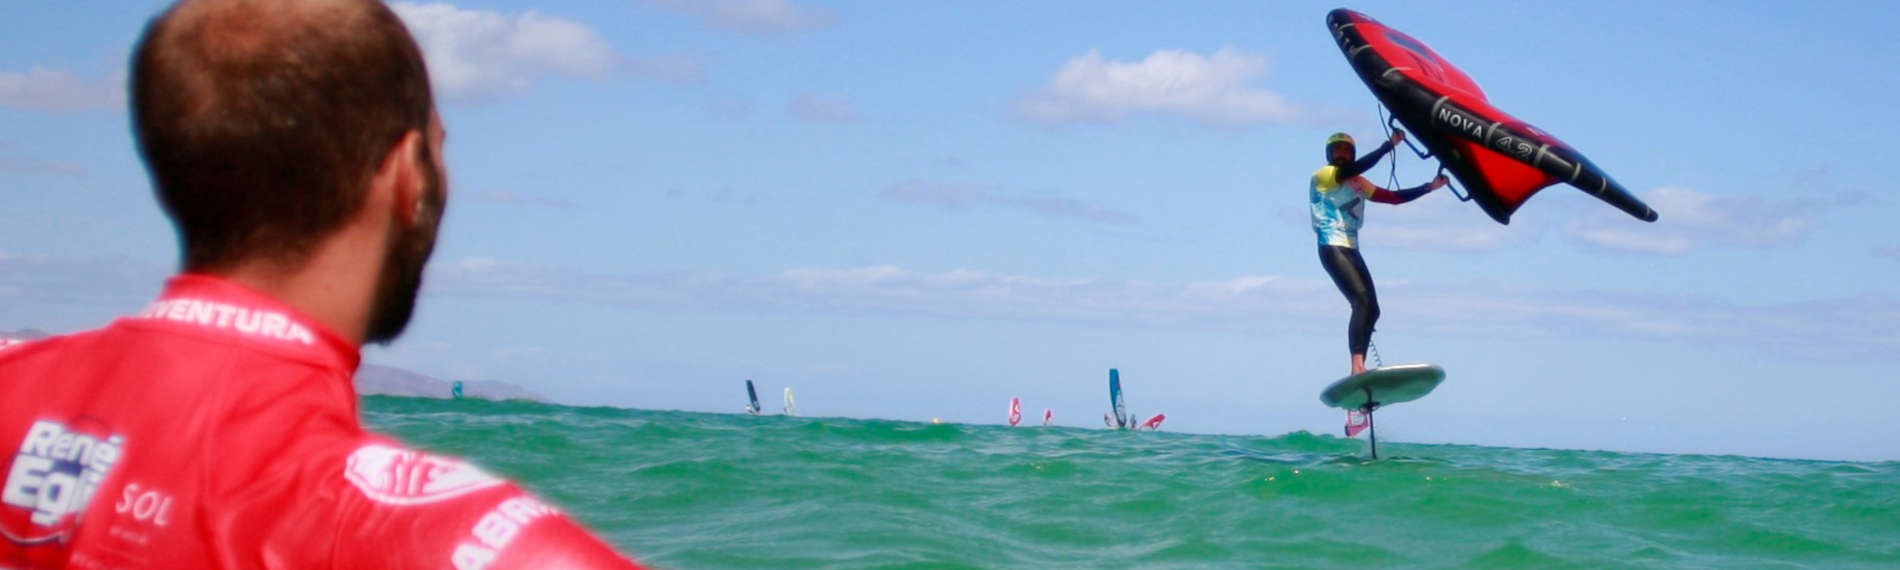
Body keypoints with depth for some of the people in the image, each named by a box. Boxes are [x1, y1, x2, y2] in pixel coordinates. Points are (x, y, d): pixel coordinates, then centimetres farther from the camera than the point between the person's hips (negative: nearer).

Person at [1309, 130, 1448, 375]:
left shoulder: (1358, 184, 21)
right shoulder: (1322, 176, -3)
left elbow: (1394, 197, 19)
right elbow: (1357, 168, -20)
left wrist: (1429, 187, 12)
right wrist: (1390, 144, -22)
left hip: (1351, 250, 9)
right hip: (1332, 248, -9)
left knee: (1372, 310, 3)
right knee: (1362, 301, -24)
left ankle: (1358, 370, 3)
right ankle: (1357, 367, -33)